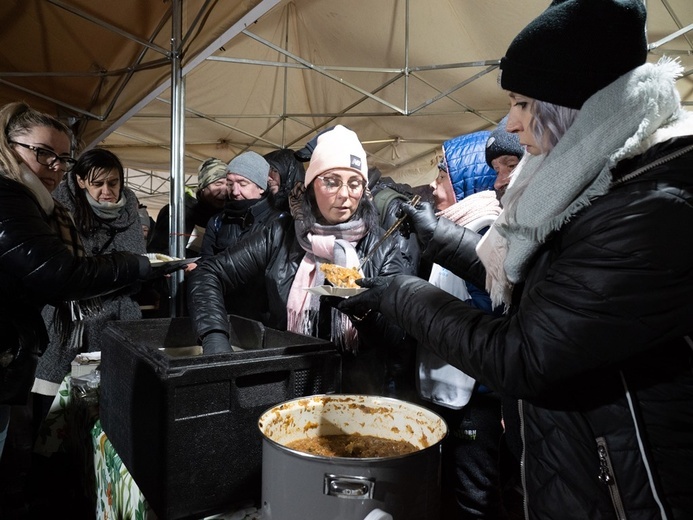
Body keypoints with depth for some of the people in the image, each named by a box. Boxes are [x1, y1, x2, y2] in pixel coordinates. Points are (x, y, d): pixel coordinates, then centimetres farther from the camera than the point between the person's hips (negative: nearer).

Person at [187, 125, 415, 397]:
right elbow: (207, 274, 1)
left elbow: (397, 336, -3)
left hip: (356, 388, -1)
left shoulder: (381, 248, -1)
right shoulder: (281, 235, 0)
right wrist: (215, 337, -15)